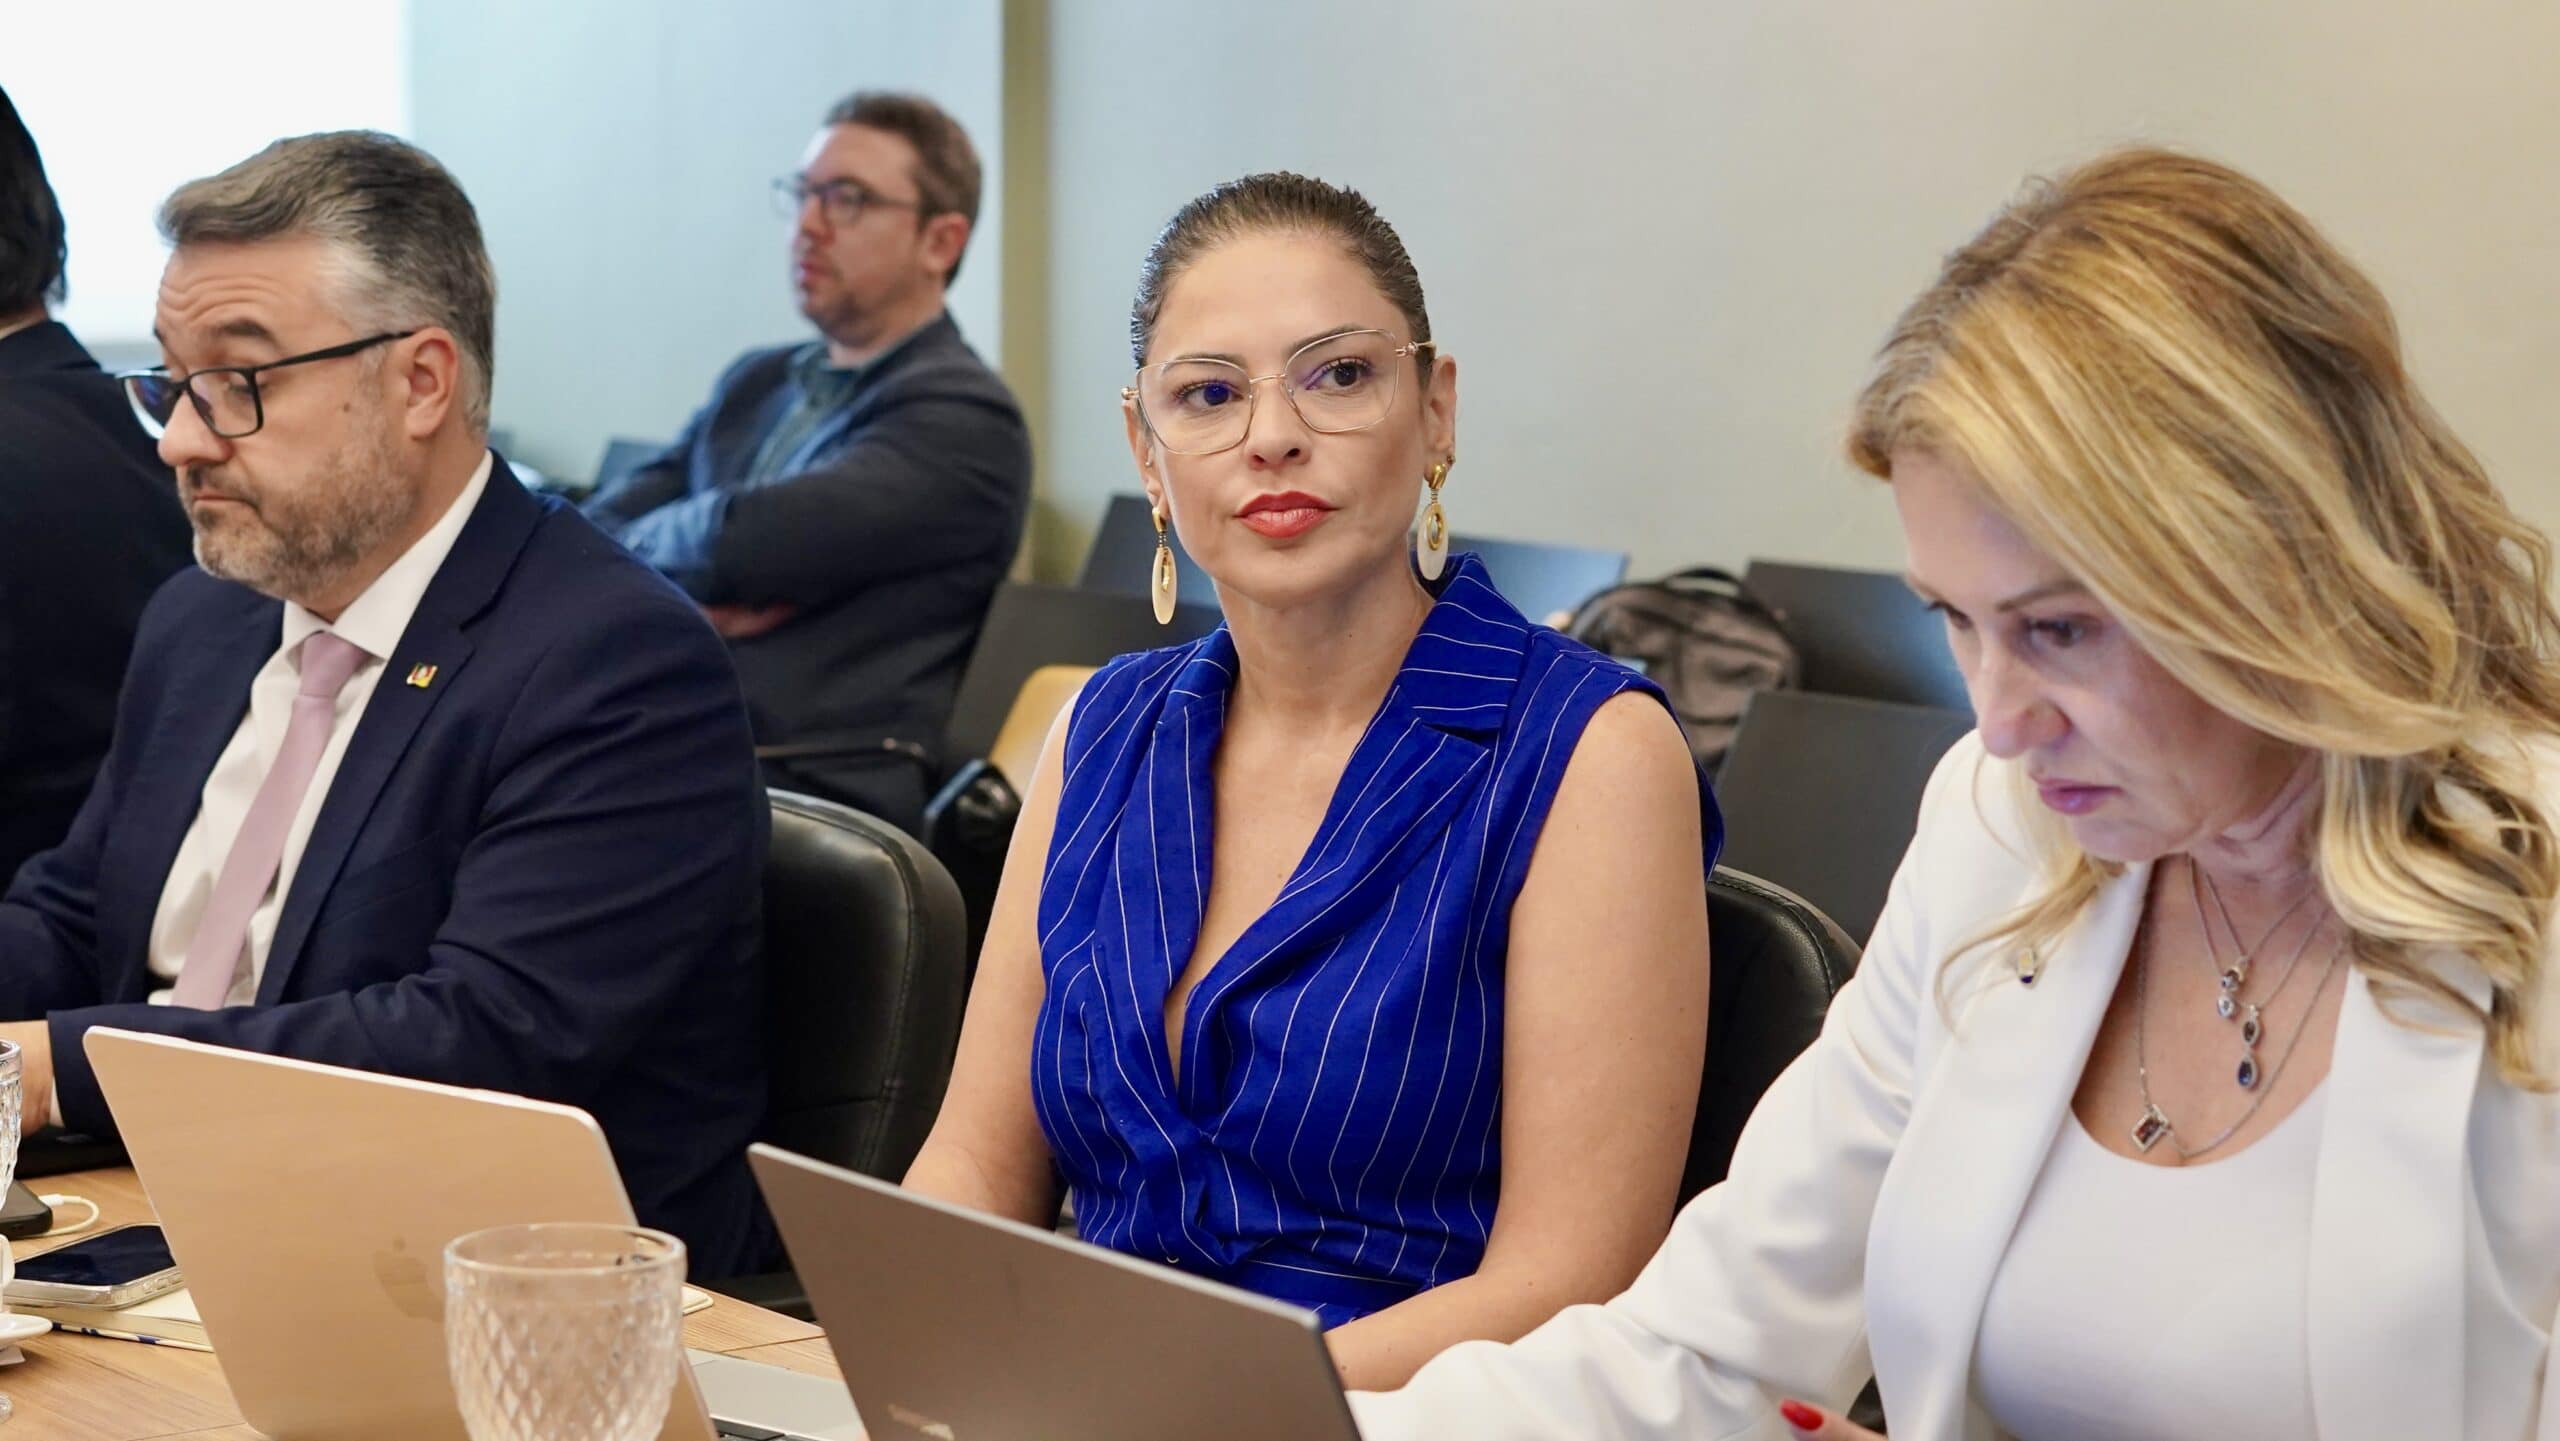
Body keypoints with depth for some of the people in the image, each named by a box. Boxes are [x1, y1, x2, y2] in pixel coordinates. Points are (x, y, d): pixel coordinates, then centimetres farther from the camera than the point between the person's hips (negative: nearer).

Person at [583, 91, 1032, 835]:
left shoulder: (969, 421, -1)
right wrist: (665, 595, -4)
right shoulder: (756, 383, 25)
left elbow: (743, 542, -13)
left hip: (820, 794, -7)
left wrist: (640, 545, 8)